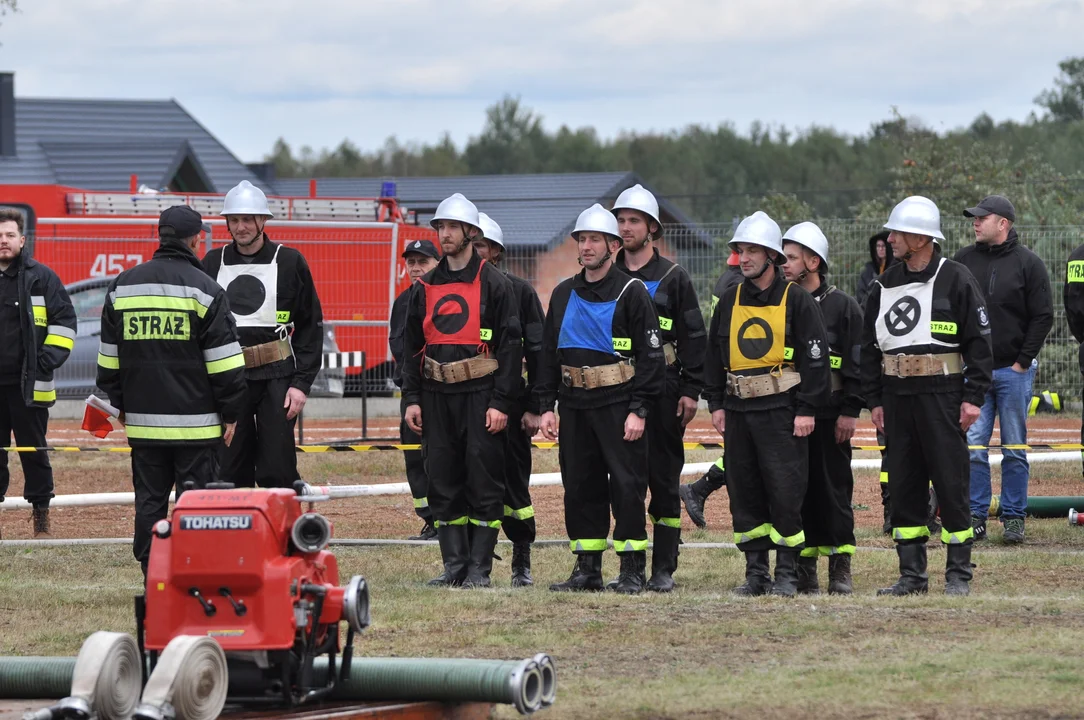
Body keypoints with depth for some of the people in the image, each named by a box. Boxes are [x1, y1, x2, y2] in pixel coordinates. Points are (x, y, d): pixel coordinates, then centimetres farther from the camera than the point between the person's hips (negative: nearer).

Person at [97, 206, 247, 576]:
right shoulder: (203, 289, -6)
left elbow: (108, 356, 14)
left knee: (149, 500, 9)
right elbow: (225, 361, -7)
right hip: (195, 420, -4)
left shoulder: (122, 286, 8)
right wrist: (231, 413, 1)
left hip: (142, 418, 4)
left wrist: (120, 403, 23)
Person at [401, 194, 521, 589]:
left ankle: (479, 568, 0)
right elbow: (412, 346, 16)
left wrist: (500, 403, -11)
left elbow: (511, 345, -4)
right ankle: (454, 564, 10)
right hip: (437, 397, 5)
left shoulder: (495, 284, -1)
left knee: (484, 483, -4)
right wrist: (412, 399, 6)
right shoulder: (425, 287, 13)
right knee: (444, 485, 5)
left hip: (480, 395, -5)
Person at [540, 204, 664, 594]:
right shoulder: (564, 295, 12)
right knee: (580, 487, 7)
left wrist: (638, 411, -13)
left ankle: (633, 572, 1)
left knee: (626, 486, -5)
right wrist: (546, 406, 7)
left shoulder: (631, 293, -4)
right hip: (575, 408, 5)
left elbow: (651, 355, -7)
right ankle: (586, 569, 13)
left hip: (618, 406, -5)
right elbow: (549, 354, 15)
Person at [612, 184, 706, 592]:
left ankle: (664, 570, 2)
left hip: (661, 390, -3)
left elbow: (694, 338, 1)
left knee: (664, 479, -1)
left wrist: (691, 390, -7)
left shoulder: (672, 277, 3)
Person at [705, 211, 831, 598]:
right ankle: (755, 572, 13)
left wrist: (806, 410, -10)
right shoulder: (729, 301, 11)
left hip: (782, 411, -5)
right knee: (744, 493, 6)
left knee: (785, 493, -6)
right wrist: (716, 404, 10)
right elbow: (714, 355, 17)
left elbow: (815, 356, -5)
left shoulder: (797, 300, -3)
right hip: (738, 410, 5)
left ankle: (787, 574, 2)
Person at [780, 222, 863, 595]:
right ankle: (804, 571, 9)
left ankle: (840, 570, 5)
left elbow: (856, 363, -4)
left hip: (829, 414, -4)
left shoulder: (841, 305, -1)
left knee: (834, 490, -1)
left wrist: (850, 411, -10)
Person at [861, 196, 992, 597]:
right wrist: (874, 400, 11)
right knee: (903, 486, 6)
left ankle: (959, 575, 3)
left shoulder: (955, 280, -4)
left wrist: (973, 398, -10)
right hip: (897, 397, 6)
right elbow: (870, 346, 17)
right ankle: (912, 574, 13)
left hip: (942, 395, -6)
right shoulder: (885, 285, 12)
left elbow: (979, 342, -5)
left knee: (950, 485, -3)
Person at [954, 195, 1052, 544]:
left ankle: (1014, 516, 9)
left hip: (1014, 370, -2)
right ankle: (976, 515, 4)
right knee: (973, 447, -2)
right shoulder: (963, 260, 7)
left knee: (1015, 449, 3)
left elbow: (1043, 317, -1)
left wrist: (1023, 361, -6)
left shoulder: (1028, 263, -1)